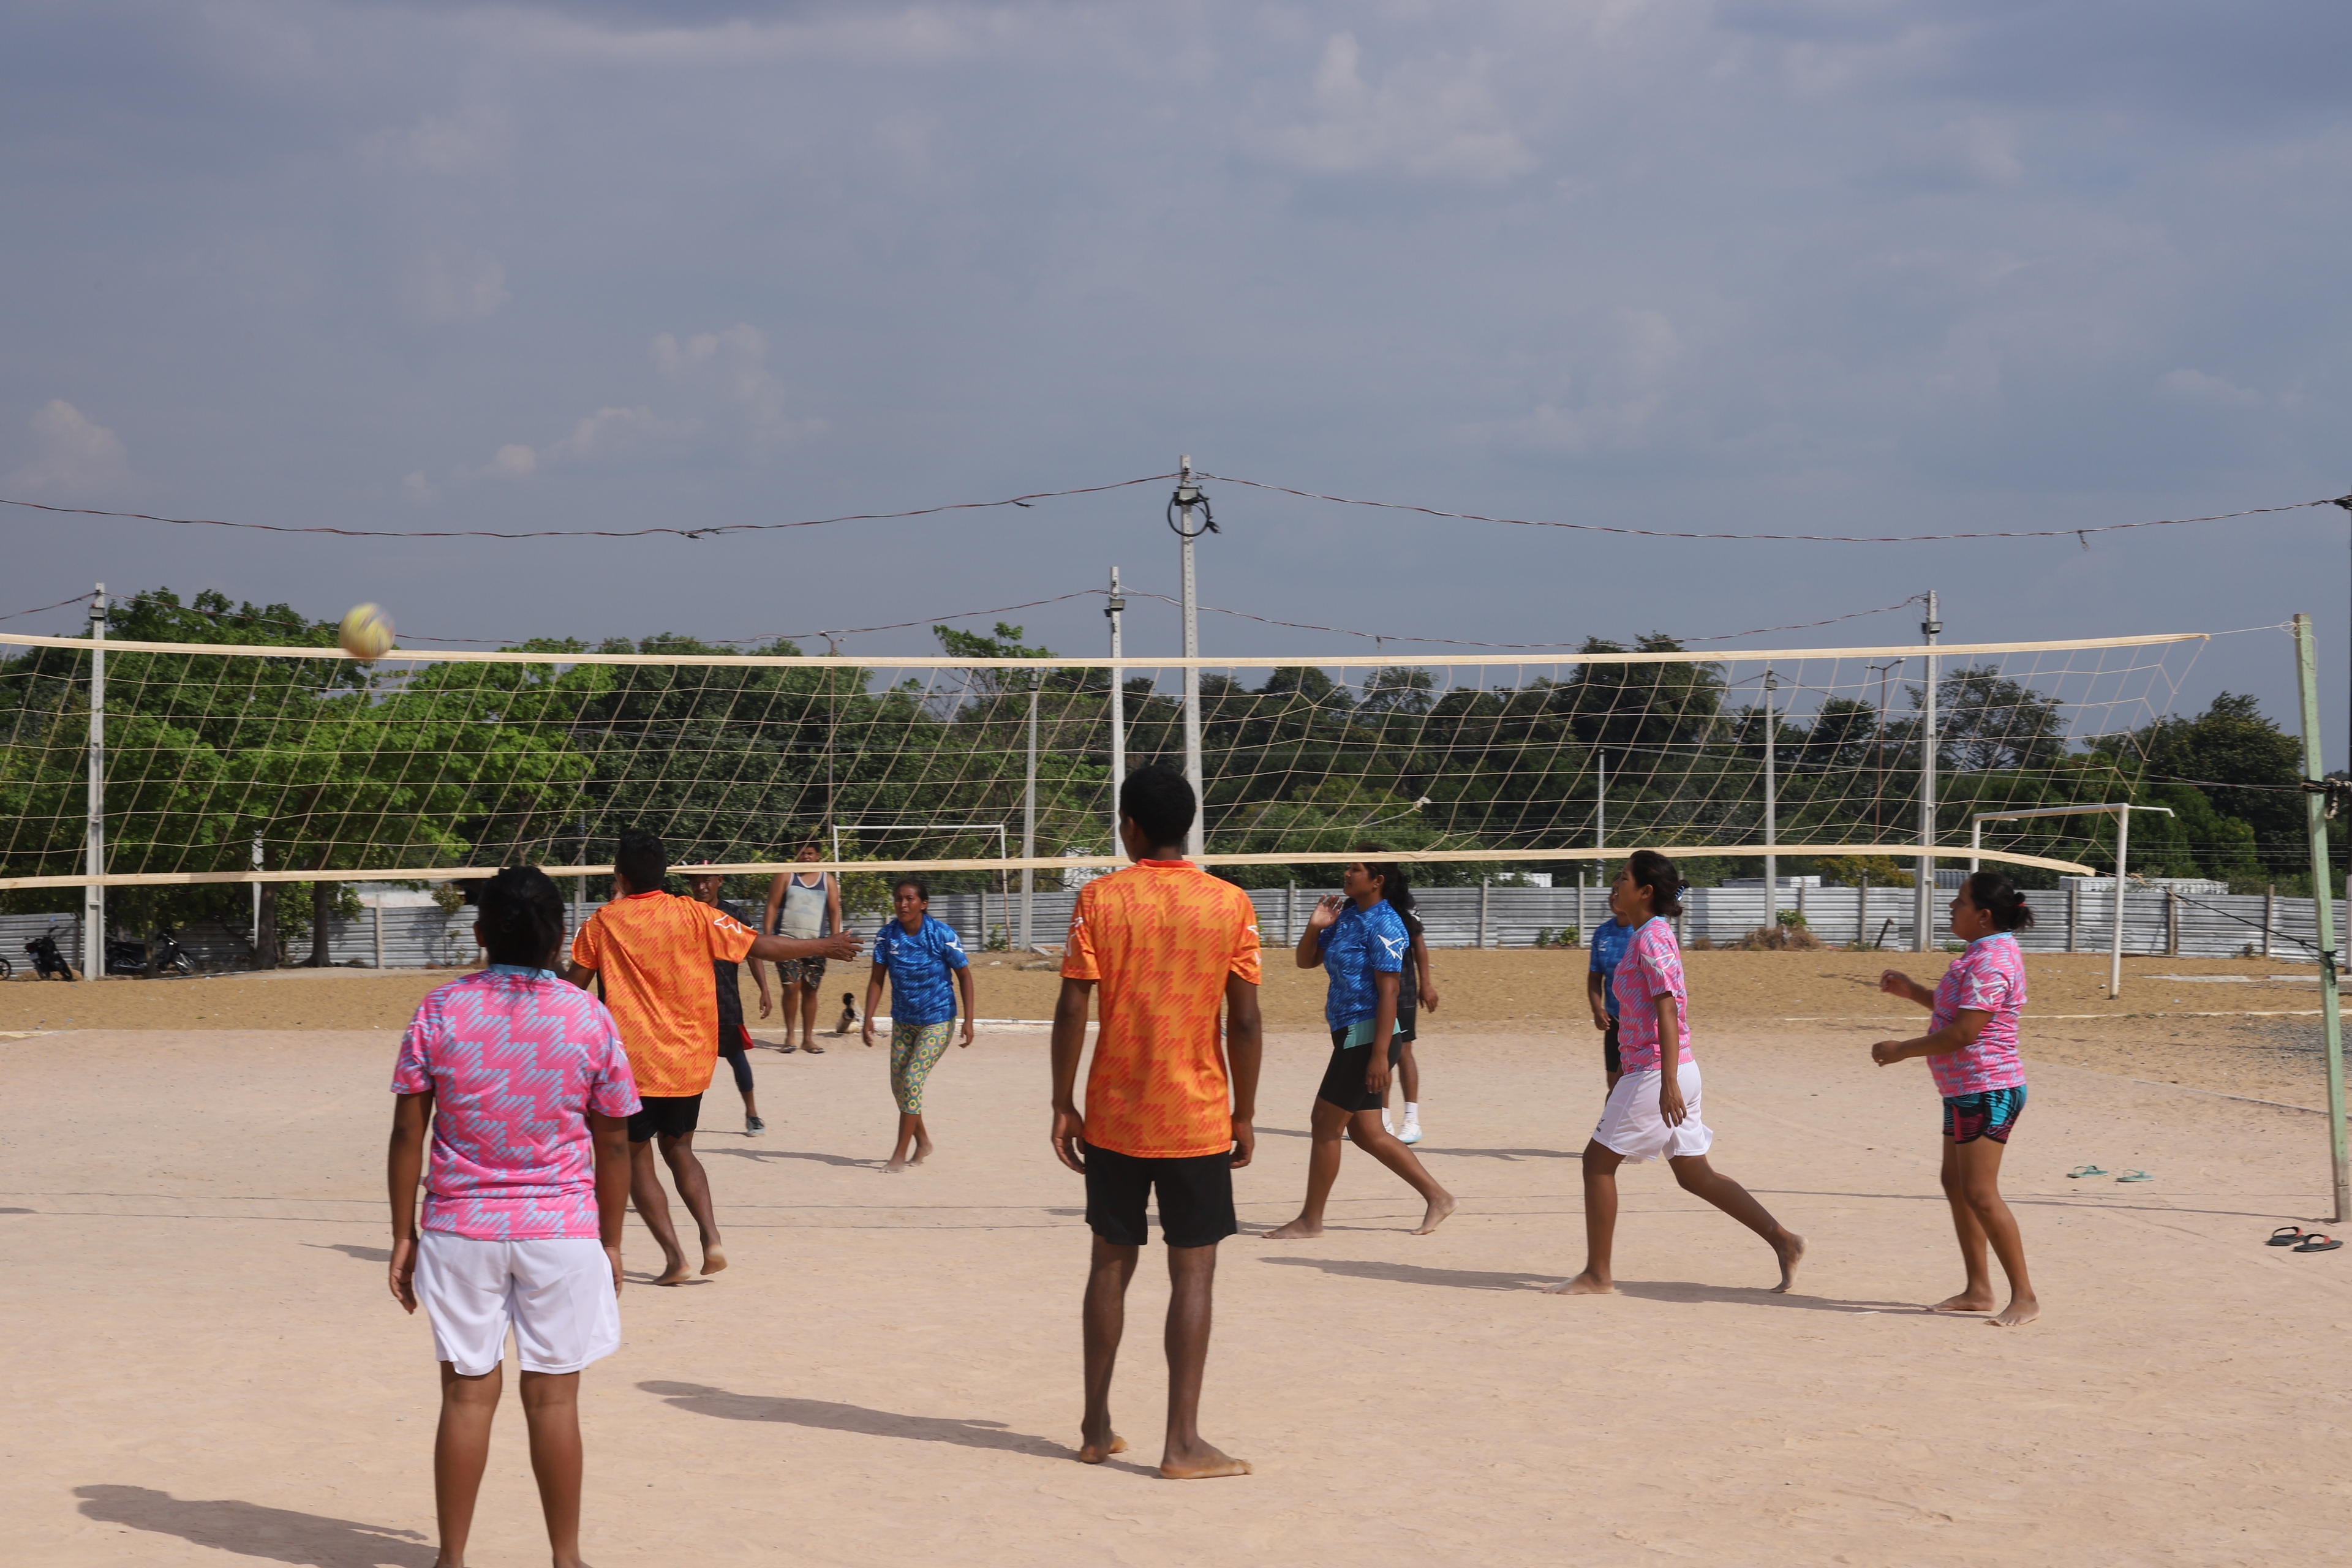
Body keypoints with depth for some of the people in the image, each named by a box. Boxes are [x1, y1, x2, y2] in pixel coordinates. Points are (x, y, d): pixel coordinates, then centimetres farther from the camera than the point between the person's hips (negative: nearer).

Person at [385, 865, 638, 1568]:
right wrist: (611, 1244, 11)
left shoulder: (440, 1010, -3)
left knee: (468, 1392, 7)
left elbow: (407, 1131, -2)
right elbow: (613, 1143, 1)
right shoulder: (589, 1018, -3)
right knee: (553, 1396, 5)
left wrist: (404, 1234, 6)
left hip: (461, 1230, 1)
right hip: (563, 1232, -1)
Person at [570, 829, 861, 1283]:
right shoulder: (693, 914, -4)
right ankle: (712, 1240, 2)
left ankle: (674, 1257, -1)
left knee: (636, 1157, 9)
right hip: (690, 1061, 3)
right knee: (678, 1147, 20)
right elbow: (764, 947, -4)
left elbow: (574, 988, 3)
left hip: (634, 1063, -3)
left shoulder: (602, 924, -5)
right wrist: (827, 946, 8)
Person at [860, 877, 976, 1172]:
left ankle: (900, 1155, -7)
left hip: (937, 1022, -5)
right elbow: (877, 979, -4)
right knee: (899, 1085, 9)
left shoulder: (942, 935, -17)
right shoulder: (886, 936, -8)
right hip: (903, 1022, 5)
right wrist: (869, 1019, -14)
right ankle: (922, 1141, 32)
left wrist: (968, 1021, -11)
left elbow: (964, 975, -7)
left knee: (912, 1081, -14)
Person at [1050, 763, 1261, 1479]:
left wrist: (1063, 1106, 2)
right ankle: (1183, 1443, -1)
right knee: (1192, 1273, 1)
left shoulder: (1099, 899, -4)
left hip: (1113, 1118, 1)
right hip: (1197, 1121, -1)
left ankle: (1097, 1427, 19)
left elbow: (1072, 1010, -7)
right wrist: (1244, 1116, 5)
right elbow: (1246, 1022, -5)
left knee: (1110, 1264, 13)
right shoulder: (1231, 904, -4)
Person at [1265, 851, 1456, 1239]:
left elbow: (1388, 992, -19)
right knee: (1365, 1131, 12)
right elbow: (1306, 961, 19)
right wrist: (1315, 927, 0)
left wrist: (1380, 1054, -23)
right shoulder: (1345, 915, 12)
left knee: (1326, 1124, -3)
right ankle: (1436, 1196, 19)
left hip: (1367, 1036, -9)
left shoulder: (1384, 925, -15)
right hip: (1350, 1035, 9)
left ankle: (1310, 1220, 7)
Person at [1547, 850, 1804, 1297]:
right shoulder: (1650, 934, 15)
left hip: (1655, 1072, -10)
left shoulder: (1651, 938, -14)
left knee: (1598, 1160, -1)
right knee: (1695, 1175, 12)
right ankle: (1782, 1239, 10)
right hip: (1671, 1072, 10)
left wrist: (1668, 1082, -27)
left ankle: (1597, 1276, 4)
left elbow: (1667, 1009, -22)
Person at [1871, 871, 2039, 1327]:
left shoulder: (1990, 964, -21)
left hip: (1986, 1092, -11)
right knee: (1955, 1185, 14)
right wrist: (1912, 992, 13)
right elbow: (1960, 1011, 24)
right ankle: (1978, 1290, 19)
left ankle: (2024, 1297, -6)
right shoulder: (1987, 952, 13)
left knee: (1980, 1194, -10)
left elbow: (1962, 1033, -25)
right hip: (1968, 1091, 11)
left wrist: (1903, 1050, -15)